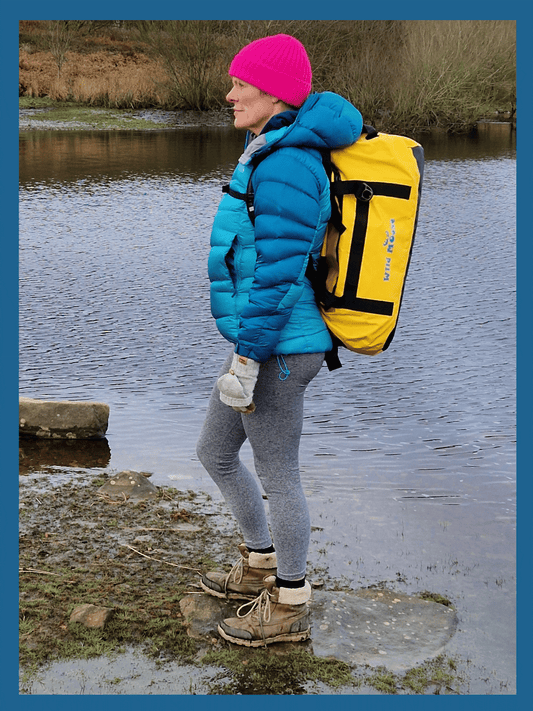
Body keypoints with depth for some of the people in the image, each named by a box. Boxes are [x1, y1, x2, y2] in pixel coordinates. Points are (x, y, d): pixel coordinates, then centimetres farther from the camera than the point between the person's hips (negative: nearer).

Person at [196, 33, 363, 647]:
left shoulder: (287, 165, -20)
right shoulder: (274, 153, 11)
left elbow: (278, 272, -23)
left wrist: (247, 359, -21)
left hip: (276, 348, -10)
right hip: (265, 342, 10)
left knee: (277, 475, 4)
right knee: (214, 453, 21)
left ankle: (289, 607, 23)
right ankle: (260, 566, 39)